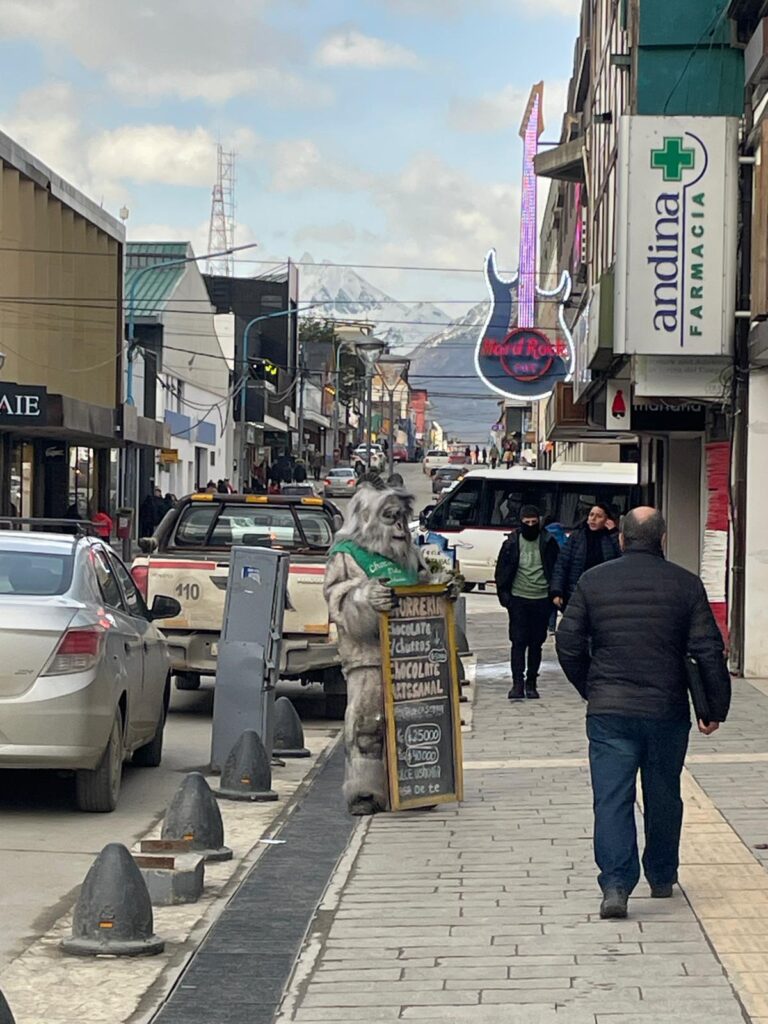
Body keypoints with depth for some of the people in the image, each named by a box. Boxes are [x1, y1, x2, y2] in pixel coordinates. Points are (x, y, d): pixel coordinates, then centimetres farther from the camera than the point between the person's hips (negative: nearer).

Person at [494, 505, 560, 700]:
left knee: (536, 643, 7)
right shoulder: (512, 543, 2)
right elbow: (502, 571, 7)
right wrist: (503, 594, -2)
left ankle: (531, 683, 14)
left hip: (541, 599, 1)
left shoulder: (548, 542, 2)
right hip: (518, 598, -1)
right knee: (518, 642, -6)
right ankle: (517, 683, -8)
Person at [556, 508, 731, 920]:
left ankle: (616, 885, -14)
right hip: (667, 711, 0)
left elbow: (568, 645, 2)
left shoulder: (592, 581, 1)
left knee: (611, 798, -1)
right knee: (663, 797, 16)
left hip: (608, 713, 0)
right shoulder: (685, 584, -2)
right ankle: (662, 878, 29)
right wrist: (716, 708, 5)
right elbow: (709, 651, -4)